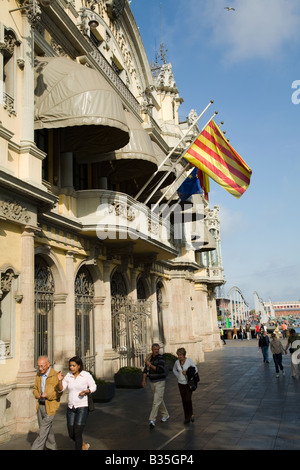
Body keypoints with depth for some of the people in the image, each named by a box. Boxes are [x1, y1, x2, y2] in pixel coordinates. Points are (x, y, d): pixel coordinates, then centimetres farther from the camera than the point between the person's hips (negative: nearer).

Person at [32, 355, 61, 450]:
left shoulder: (56, 375, -16)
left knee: (44, 430, -5)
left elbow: (58, 393, -12)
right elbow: (35, 389, 12)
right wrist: (38, 395, -9)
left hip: (50, 406, -6)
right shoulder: (38, 374, 3)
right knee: (47, 429, 15)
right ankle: (52, 448, 29)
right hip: (40, 405, 6)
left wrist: (47, 395, -25)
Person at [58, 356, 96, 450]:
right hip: (71, 407, 5)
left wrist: (86, 391, -19)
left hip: (83, 407, -5)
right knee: (71, 434, 9)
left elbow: (93, 387, 1)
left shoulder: (86, 375, -10)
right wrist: (60, 380, -21)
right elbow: (61, 389, -2)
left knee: (77, 434, -10)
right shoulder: (68, 376, 0)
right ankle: (84, 446, 38)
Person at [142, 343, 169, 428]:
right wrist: (144, 380, -6)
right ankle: (165, 415, 35)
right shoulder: (149, 358, 3)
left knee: (156, 401, -12)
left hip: (160, 382, -6)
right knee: (159, 400, 18)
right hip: (152, 382, 6)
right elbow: (145, 370, 5)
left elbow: (160, 369, -28)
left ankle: (152, 420, -13)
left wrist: (150, 365, -23)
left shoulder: (161, 358, -16)